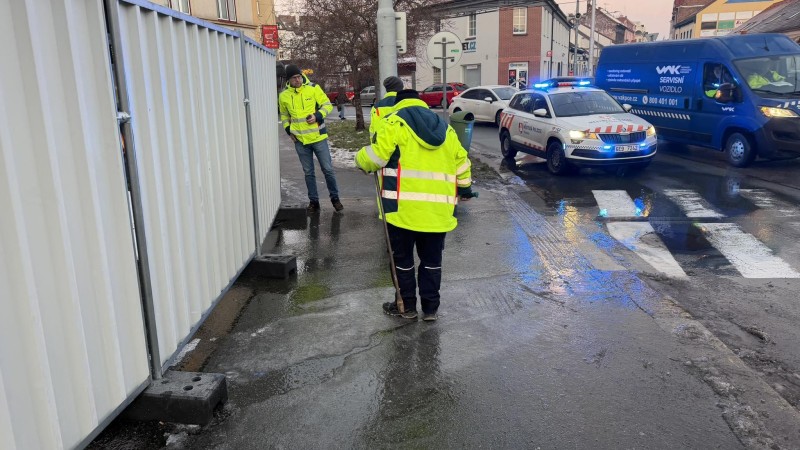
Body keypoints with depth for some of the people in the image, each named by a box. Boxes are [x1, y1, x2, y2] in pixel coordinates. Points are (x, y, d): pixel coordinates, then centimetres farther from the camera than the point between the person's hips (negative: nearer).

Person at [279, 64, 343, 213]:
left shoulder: (313, 88, -7)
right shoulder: (284, 95, 2)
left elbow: (327, 105, -1)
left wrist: (318, 116, -18)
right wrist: (288, 130, 5)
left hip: (318, 137, -2)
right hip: (300, 140, 2)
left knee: (328, 169, 3)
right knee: (308, 172, 10)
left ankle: (335, 198, 19)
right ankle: (314, 201, 21)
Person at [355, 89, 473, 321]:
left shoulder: (395, 122, 0)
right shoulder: (446, 128, 16)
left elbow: (374, 157, -8)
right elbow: (462, 163, 21)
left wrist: (360, 159, 16)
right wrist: (465, 188, 38)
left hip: (404, 208, -4)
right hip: (438, 211, 5)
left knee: (402, 259, 12)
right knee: (432, 260, 17)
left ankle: (407, 306, 23)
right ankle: (430, 308, 24)